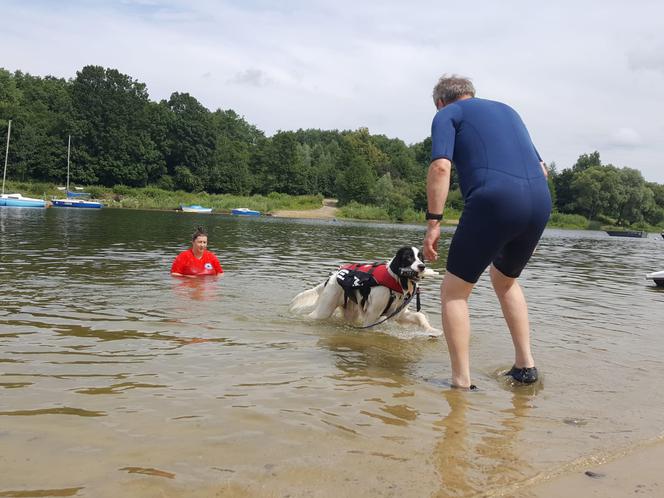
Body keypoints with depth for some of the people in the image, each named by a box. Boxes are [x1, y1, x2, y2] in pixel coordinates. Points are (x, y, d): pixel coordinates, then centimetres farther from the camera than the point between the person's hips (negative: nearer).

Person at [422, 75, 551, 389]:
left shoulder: (447, 115, 13)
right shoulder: (506, 110, 30)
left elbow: (441, 166, -6)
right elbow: (541, 168, 27)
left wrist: (433, 222, -6)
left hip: (494, 201, -6)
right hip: (540, 199, 6)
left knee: (453, 291, 8)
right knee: (506, 279, 29)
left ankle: (462, 383, 3)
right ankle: (526, 365, 27)